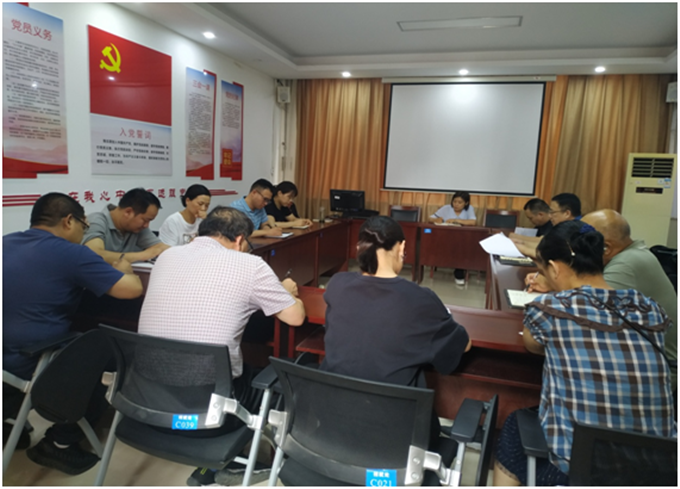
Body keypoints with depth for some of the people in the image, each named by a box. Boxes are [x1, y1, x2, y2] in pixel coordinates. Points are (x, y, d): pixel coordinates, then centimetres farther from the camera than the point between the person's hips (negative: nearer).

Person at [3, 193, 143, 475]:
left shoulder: (7, 242, 7)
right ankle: (59, 444, 19)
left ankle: (9, 417, 36)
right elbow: (133, 289, -20)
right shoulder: (71, 253, -16)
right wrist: (123, 269, 3)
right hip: (35, 365, -8)